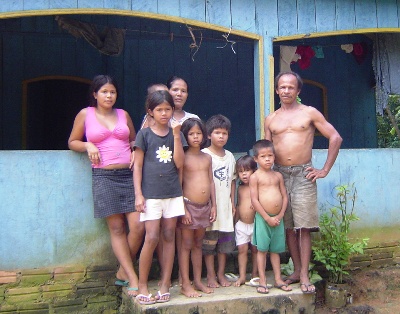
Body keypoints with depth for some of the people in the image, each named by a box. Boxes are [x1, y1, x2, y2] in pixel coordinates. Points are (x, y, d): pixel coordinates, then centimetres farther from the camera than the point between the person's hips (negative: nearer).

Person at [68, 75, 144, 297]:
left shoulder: (123, 114, 14)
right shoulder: (85, 114, 7)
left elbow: (134, 140, 25)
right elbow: (72, 142, 14)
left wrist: (135, 150, 4)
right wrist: (88, 146, -5)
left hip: (129, 174, 2)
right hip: (104, 176, -2)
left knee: (138, 227, -6)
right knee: (117, 228, -1)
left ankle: (123, 272, 14)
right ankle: (133, 278, 6)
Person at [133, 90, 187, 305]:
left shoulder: (176, 134, 8)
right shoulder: (144, 134, 1)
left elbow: (179, 164, -2)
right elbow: (137, 166, 0)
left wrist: (176, 136, -8)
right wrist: (138, 194, -7)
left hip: (173, 193, 3)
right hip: (151, 194, -3)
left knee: (169, 237, 6)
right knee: (152, 238, -8)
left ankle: (165, 284, 15)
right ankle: (142, 285, 6)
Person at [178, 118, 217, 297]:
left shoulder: (207, 158, 11)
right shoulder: (183, 157, -6)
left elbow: (211, 182, 13)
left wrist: (213, 205, 8)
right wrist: (183, 209, -14)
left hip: (205, 206, 5)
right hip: (189, 205, -5)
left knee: (198, 244, 14)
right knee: (186, 245, 0)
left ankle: (198, 281, 22)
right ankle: (185, 285, 6)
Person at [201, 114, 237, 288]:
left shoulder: (229, 156, 12)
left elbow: (232, 180, 16)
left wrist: (232, 202, 9)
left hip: (225, 206, 5)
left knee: (225, 242, 11)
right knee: (209, 242, 1)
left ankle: (221, 274, 22)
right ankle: (210, 275, 12)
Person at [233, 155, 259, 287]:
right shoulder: (240, 188, 9)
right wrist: (235, 220, 17)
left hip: (255, 223, -4)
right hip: (241, 224, 4)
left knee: (255, 249, 7)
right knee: (242, 249, 2)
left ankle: (254, 275, 19)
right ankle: (242, 276, 8)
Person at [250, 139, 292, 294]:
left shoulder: (278, 176, 9)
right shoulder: (255, 177, -6)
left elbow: (285, 197, 9)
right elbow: (254, 200, -10)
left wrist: (280, 215, -4)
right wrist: (267, 218, -12)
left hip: (278, 218, 4)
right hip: (263, 218, -4)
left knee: (275, 250, 13)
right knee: (262, 250, 2)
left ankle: (278, 279, 21)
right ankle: (262, 281, 10)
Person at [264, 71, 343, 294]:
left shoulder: (309, 113, 3)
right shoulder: (271, 120, 12)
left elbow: (336, 138, 1)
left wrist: (325, 170, -3)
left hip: (303, 175, -3)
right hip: (280, 175, 3)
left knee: (304, 227, -5)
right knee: (288, 227, 7)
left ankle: (304, 275, 1)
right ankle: (297, 270, 17)